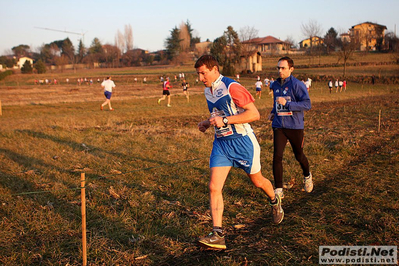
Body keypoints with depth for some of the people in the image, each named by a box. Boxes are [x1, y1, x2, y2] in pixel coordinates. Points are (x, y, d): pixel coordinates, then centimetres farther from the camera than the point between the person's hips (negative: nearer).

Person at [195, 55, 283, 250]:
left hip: (242, 141, -6)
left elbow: (254, 114, -22)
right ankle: (218, 235, -10)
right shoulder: (208, 91, 8)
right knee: (214, 187, -10)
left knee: (257, 181, 14)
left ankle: (275, 202, 48)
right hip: (221, 143, 6)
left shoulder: (231, 87, -18)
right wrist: (208, 123, 5)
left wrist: (224, 120, -26)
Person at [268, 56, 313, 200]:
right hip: (278, 126, 4)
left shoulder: (298, 84, -11)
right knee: (277, 156, -9)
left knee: (299, 156, 13)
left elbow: (307, 104, -17)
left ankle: (307, 176, 45)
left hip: (295, 126, -4)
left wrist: (286, 103, -25)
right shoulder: (275, 85, 9)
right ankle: (278, 190, -3)